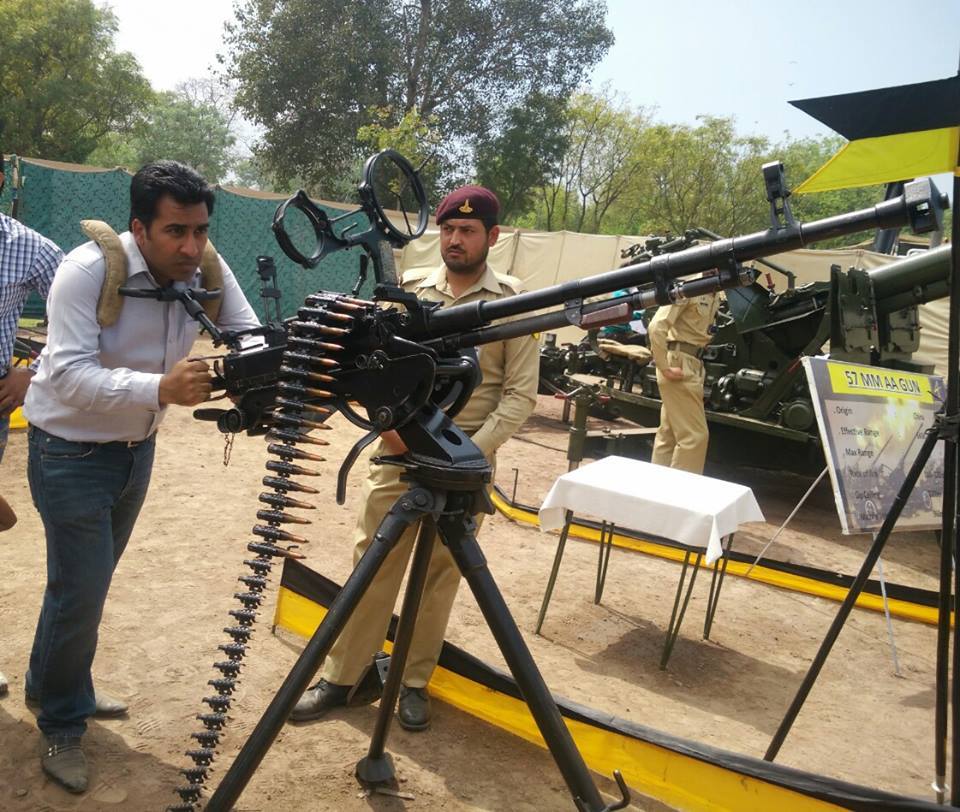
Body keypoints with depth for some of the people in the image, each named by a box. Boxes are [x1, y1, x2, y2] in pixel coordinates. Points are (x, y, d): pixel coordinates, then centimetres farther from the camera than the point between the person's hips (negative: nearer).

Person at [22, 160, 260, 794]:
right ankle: (63, 726, 22)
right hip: (71, 451, -5)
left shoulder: (207, 268, -11)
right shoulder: (89, 269, -25)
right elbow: (70, 376, -33)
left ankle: (52, 686, 44)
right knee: (81, 588, -2)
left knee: (91, 578, 20)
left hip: (137, 448, 6)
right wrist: (161, 389, -49)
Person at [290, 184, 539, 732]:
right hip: (399, 449, 2)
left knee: (441, 575, 7)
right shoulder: (411, 289, 5)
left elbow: (521, 394, -6)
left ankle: (415, 682, 23)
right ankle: (341, 678, 19)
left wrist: (473, 451, -16)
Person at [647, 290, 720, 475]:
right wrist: (665, 368, -22)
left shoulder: (714, 295, 11)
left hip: (694, 364, 9)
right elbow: (656, 327, -23)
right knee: (695, 435, -10)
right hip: (679, 363, -9)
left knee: (669, 433, 14)